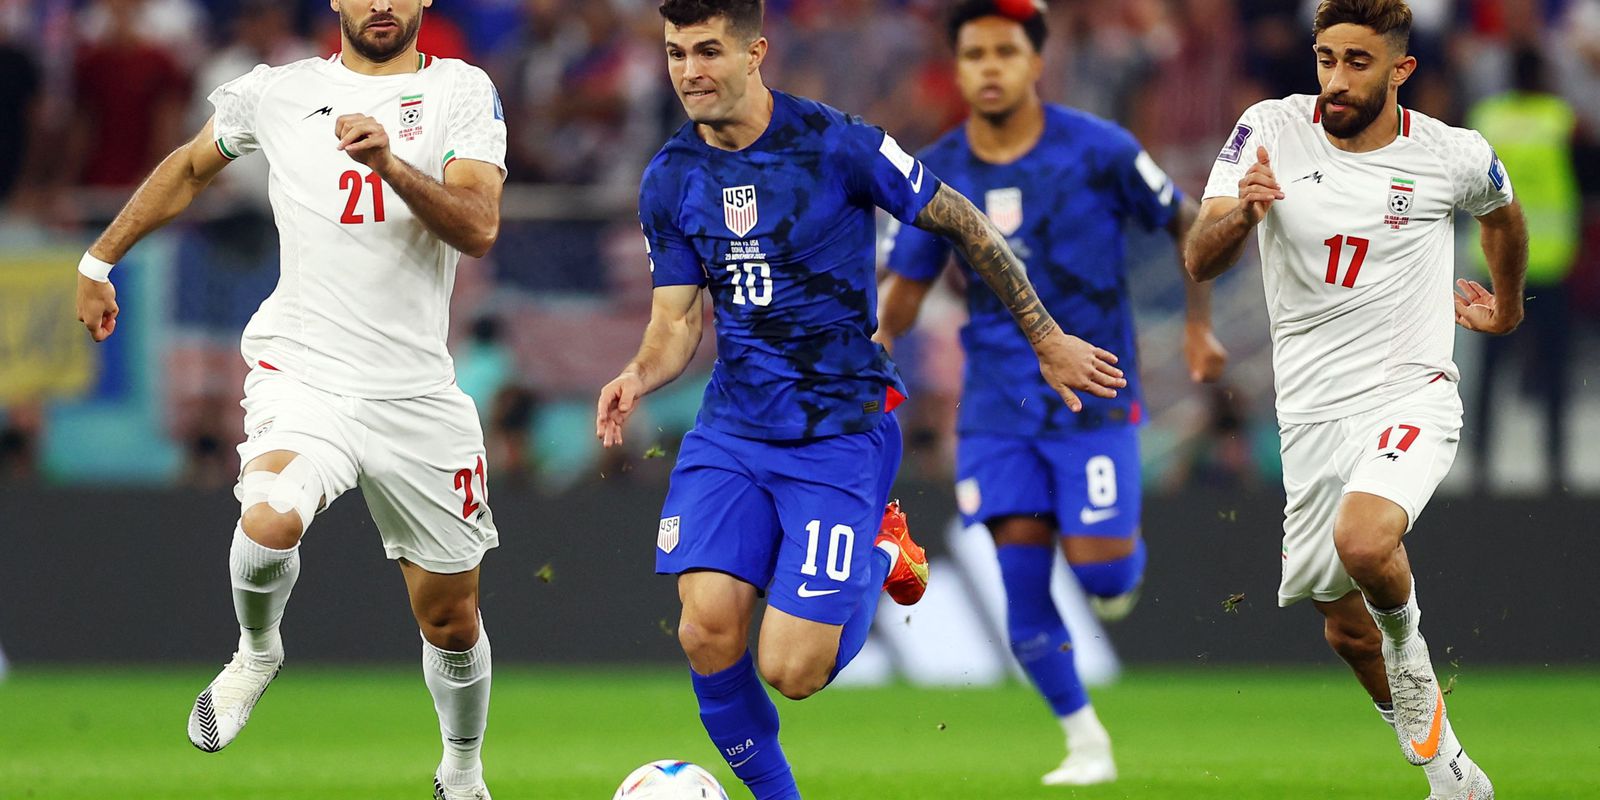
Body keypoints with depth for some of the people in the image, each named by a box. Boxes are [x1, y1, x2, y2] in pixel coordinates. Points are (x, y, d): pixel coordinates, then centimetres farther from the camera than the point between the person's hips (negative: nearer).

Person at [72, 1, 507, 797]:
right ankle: (256, 652, 2)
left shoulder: (461, 91, 1)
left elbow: (478, 228, -13)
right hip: (303, 372, -1)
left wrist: (390, 162, -28)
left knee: (450, 616, 9)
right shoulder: (278, 92, 6)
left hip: (416, 394, 1)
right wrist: (99, 260, 28)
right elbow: (189, 168, 25)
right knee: (270, 523, -31)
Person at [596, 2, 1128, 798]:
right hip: (730, 431, 4)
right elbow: (676, 320, 9)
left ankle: (879, 554, 21)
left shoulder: (837, 147, -12)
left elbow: (964, 225, -1)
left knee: (791, 671, -11)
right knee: (707, 633, -16)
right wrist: (637, 377, -13)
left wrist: (1046, 338, 4)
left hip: (841, 430, -4)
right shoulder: (669, 180, 3)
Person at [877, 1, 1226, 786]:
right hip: (998, 405, 3)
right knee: (1021, 577, -5)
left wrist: (1198, 326, 3)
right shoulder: (937, 173, -1)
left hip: (1092, 394, -3)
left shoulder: (1097, 150, -10)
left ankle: (1125, 549, 30)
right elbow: (906, 285, 8)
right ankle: (1085, 743, 10)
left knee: (1097, 569, -10)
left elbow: (1187, 223, 4)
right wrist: (874, 349, -11)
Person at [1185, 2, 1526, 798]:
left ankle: (1407, 640, 1)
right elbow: (1200, 262, -15)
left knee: (1363, 541, -33)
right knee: (1346, 630, 12)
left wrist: (1507, 305, 33)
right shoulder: (1271, 132, -7)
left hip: (1410, 397, -3)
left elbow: (1502, 215, 18)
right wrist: (1240, 215, -37)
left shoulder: (1454, 157, -7)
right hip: (1312, 411, 3)